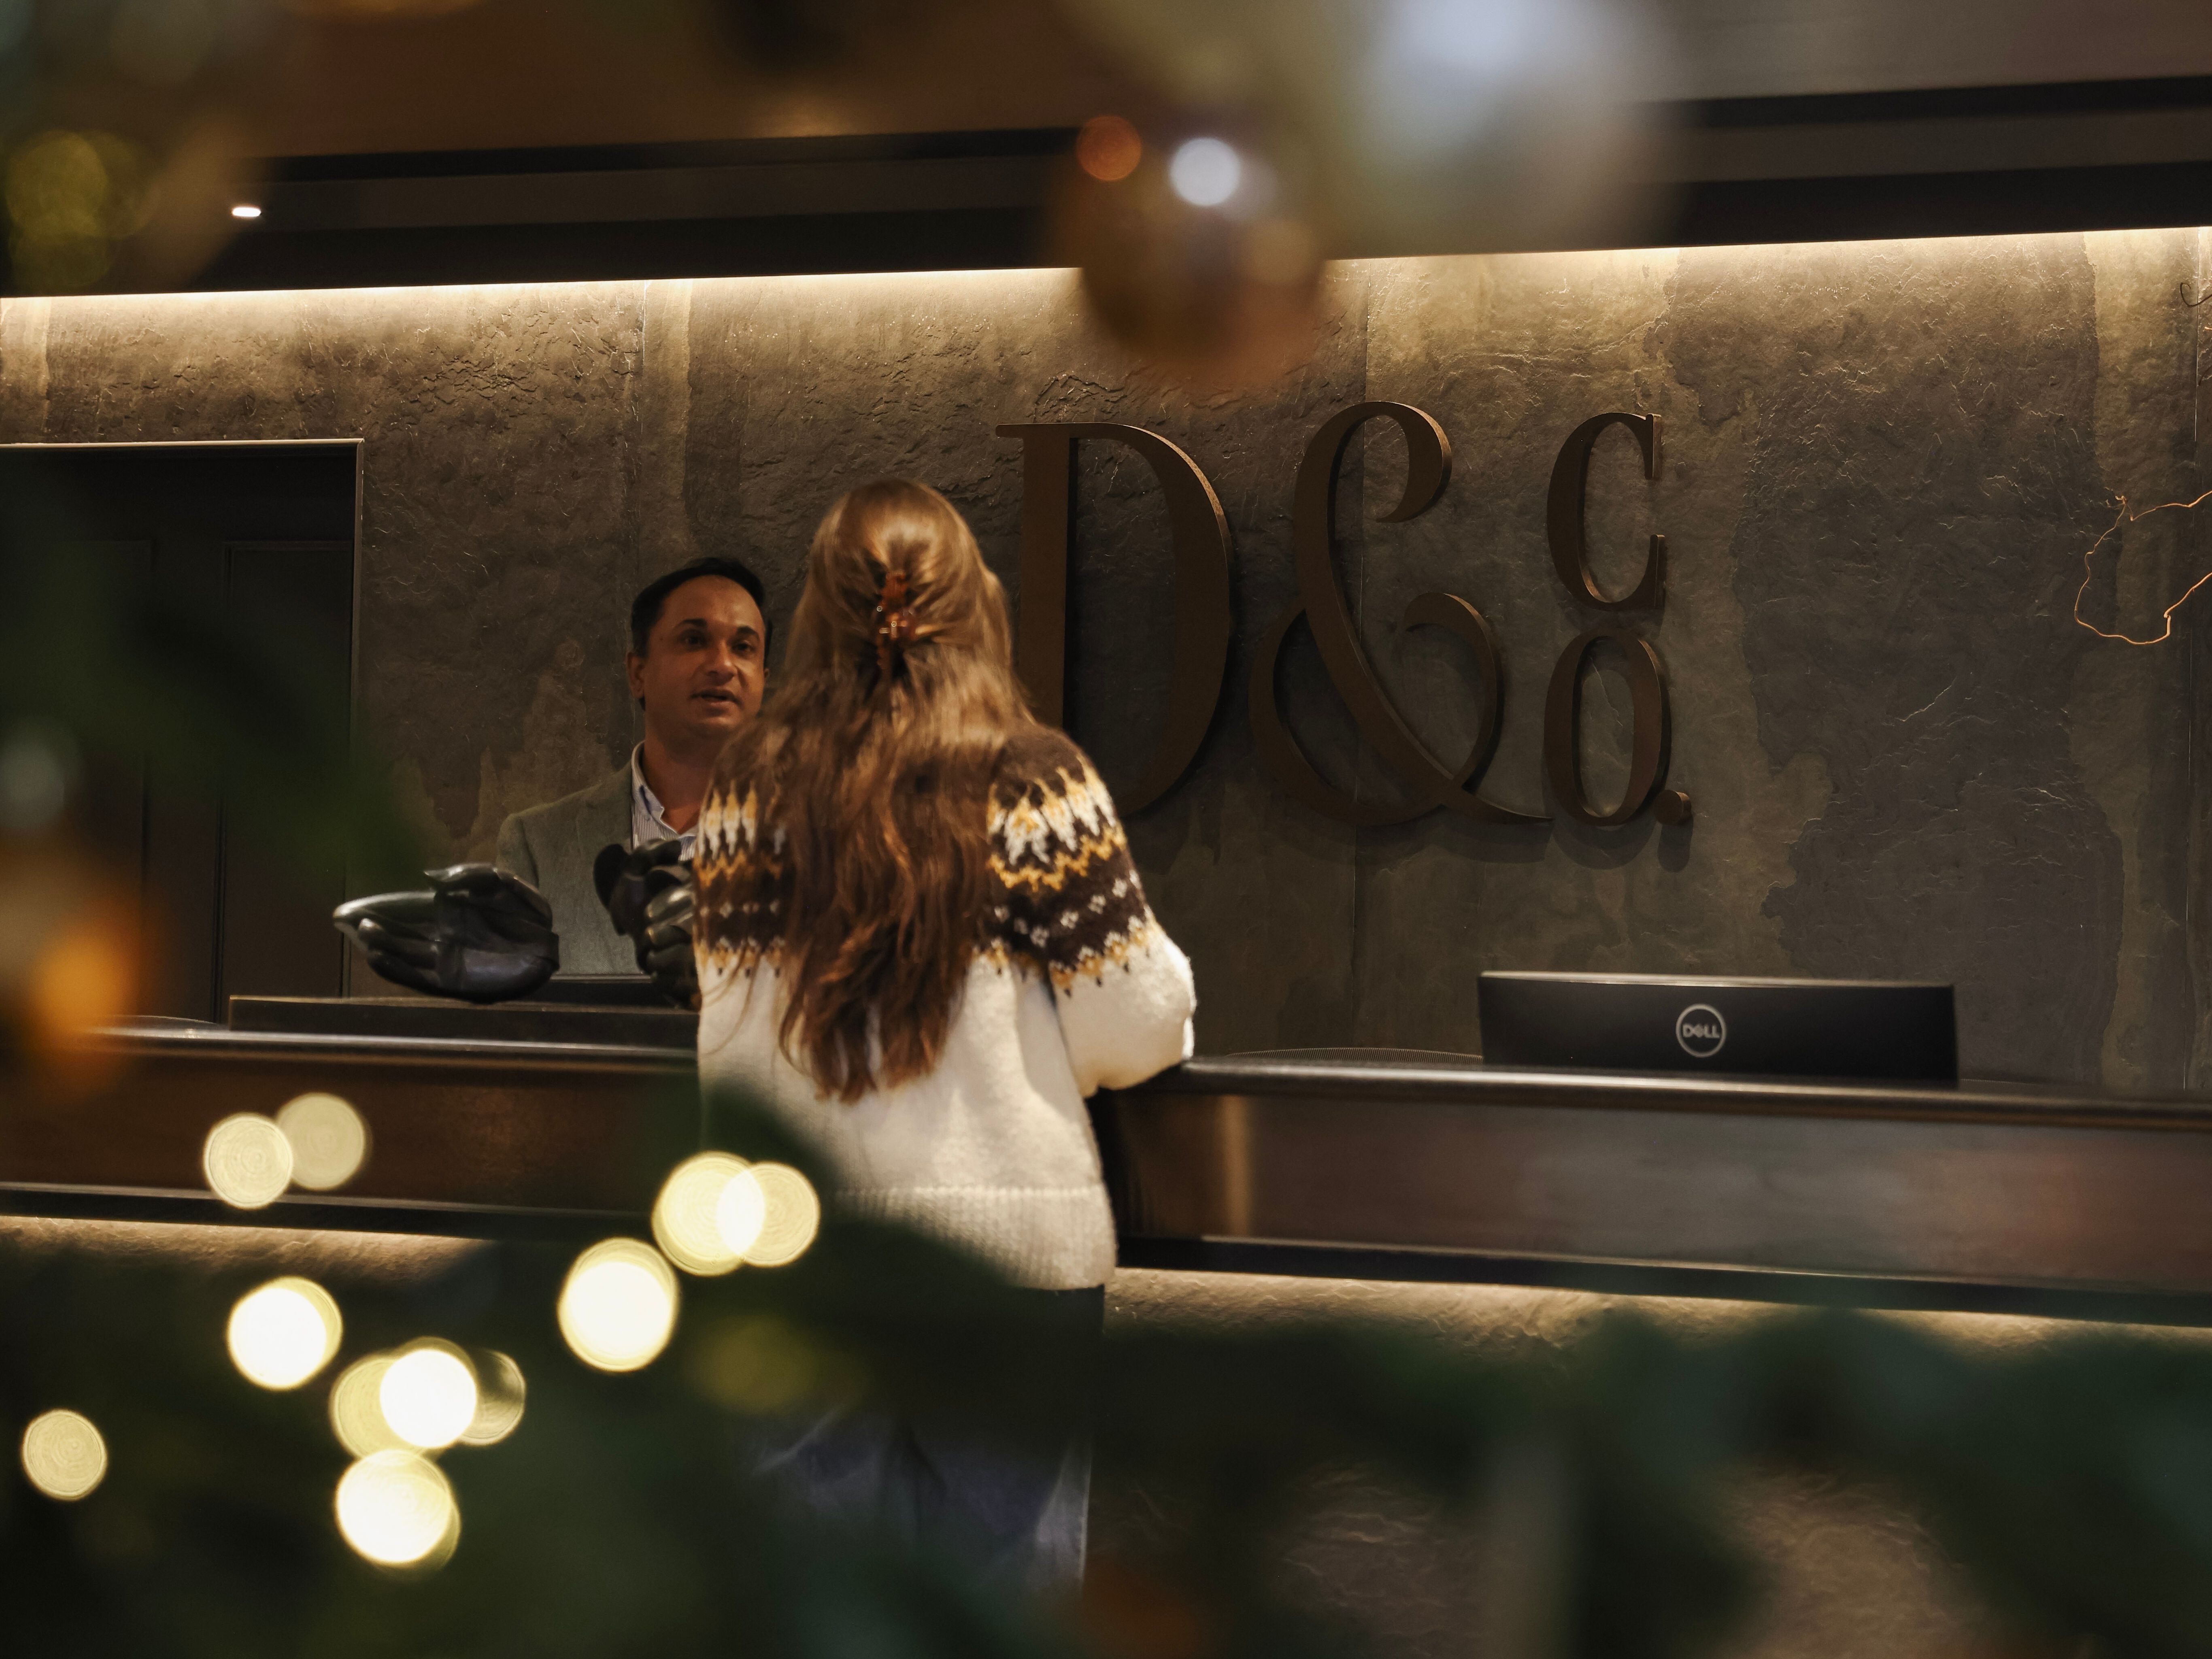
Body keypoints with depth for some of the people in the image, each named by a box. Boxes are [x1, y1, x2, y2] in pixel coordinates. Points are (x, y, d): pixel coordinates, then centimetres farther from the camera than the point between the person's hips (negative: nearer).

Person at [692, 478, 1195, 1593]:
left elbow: (726, 1036, 4)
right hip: (1010, 1240, -2)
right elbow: (1132, 1030, -8)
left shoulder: (749, 789, 0)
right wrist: (1168, 995, 14)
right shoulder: (1034, 784, -9)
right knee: (1006, 1562, 8)